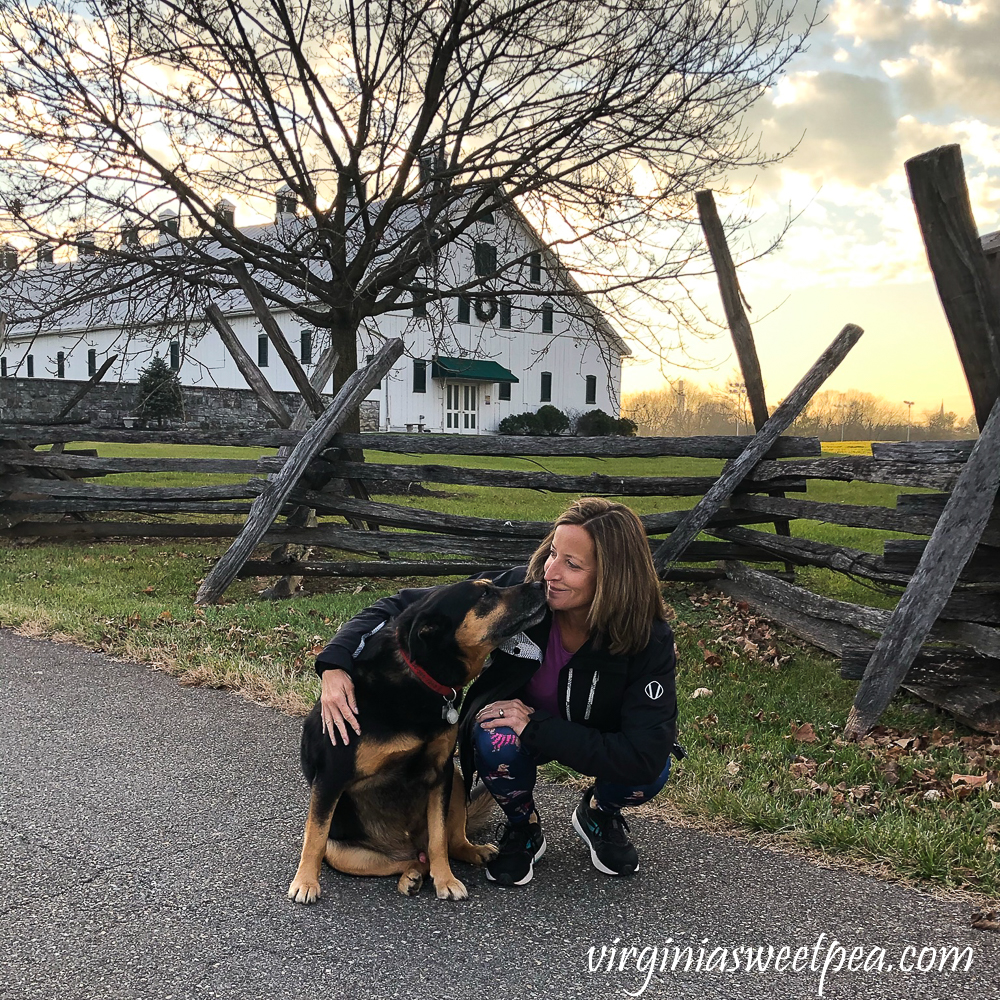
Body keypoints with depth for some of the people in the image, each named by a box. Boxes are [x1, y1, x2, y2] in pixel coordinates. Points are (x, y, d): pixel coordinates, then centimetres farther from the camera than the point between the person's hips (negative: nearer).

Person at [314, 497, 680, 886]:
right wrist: (335, 664, -40)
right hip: (511, 720, 0)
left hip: (597, 737, 0)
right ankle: (523, 829, -1)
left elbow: (646, 755, -35)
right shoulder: (518, 589, -29)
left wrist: (536, 725, -38)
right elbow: (401, 607, -24)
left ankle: (598, 814, 7)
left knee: (650, 774, -30)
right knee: (497, 742, -34)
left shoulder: (649, 638, -29)